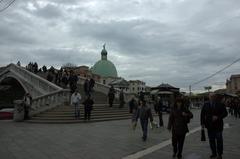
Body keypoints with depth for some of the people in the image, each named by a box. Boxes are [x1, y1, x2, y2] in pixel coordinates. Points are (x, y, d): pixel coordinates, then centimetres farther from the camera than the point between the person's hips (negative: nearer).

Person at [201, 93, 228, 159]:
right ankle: (214, 153, 23)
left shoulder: (220, 105, -3)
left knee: (219, 140, 4)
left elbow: (225, 113, -2)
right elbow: (202, 114, 6)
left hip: (218, 126, -2)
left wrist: (218, 117, -18)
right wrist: (202, 123, 1)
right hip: (209, 126, 2)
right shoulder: (206, 105, 3)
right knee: (211, 140, 10)